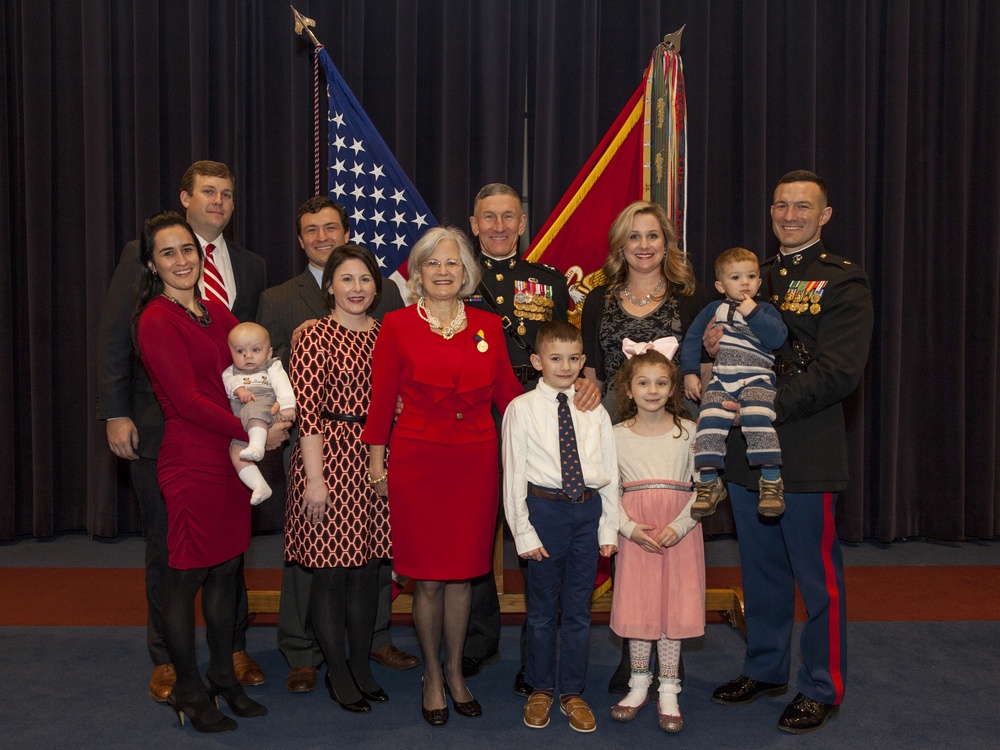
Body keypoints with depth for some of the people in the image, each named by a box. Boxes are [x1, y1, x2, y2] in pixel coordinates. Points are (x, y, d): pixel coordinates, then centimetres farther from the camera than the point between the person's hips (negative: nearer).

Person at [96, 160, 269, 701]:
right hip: (159, 427, -2)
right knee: (166, 546, 9)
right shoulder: (144, 255, 0)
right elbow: (114, 338, -3)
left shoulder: (251, 267, 9)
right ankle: (166, 660, 24)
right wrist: (116, 414, -8)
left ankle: (233, 649, 27)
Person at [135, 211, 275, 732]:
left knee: (226, 570, 15)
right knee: (186, 575, 5)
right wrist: (252, 431, -12)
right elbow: (188, 400, -15)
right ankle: (189, 692, 20)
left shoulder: (215, 310, 11)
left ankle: (224, 678, 29)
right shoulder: (157, 321, -11)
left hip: (231, 456, 7)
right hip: (191, 460, -7)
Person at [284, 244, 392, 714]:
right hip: (330, 456, -5)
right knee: (330, 571, 3)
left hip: (375, 459, 5)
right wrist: (315, 478, -15)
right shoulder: (315, 337, -7)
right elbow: (307, 411, -11)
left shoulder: (385, 335, 10)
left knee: (366, 568, 12)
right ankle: (337, 672, 19)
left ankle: (362, 665, 27)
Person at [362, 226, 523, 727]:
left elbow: (507, 392, 9)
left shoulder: (487, 325, 6)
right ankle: (433, 675, 26)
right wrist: (377, 460, -1)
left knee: (463, 573, 11)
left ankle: (455, 671, 30)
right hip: (417, 460, -2)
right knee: (428, 579, 5)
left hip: (476, 462, 2)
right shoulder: (398, 325, -1)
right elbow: (382, 397, 0)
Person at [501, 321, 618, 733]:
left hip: (588, 510, 3)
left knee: (578, 608, 11)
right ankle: (541, 689, 28)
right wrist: (523, 532, -7)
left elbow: (610, 471, 8)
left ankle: (572, 692, 26)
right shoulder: (522, 409, -3)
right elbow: (514, 474, -4)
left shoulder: (595, 411, 6)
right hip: (545, 509, -2)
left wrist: (609, 528, 5)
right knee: (542, 607, 10)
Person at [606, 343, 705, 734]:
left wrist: (679, 526, -13)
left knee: (674, 607, 3)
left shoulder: (687, 431, 0)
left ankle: (668, 692, 16)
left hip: (679, 532, 0)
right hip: (635, 534, 1)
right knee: (637, 607, 6)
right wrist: (629, 527, -13)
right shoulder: (617, 435, 2)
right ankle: (639, 685, 24)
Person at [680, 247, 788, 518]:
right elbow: (692, 339, 18)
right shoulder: (713, 310, 18)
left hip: (756, 378, -2)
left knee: (756, 418, -30)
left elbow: (778, 337, -6)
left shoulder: (766, 310, 12)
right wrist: (690, 373, 8)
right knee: (709, 420, -21)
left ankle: (772, 481, -21)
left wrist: (753, 313, -11)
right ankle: (709, 482, -8)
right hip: (720, 381, 3)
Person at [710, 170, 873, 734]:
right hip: (746, 452, 6)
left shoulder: (844, 282, -5)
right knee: (762, 571, 17)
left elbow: (840, 372, -15)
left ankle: (823, 688, 20)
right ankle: (766, 669, 32)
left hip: (806, 454, -6)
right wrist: (710, 346, -5)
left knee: (817, 576, 4)